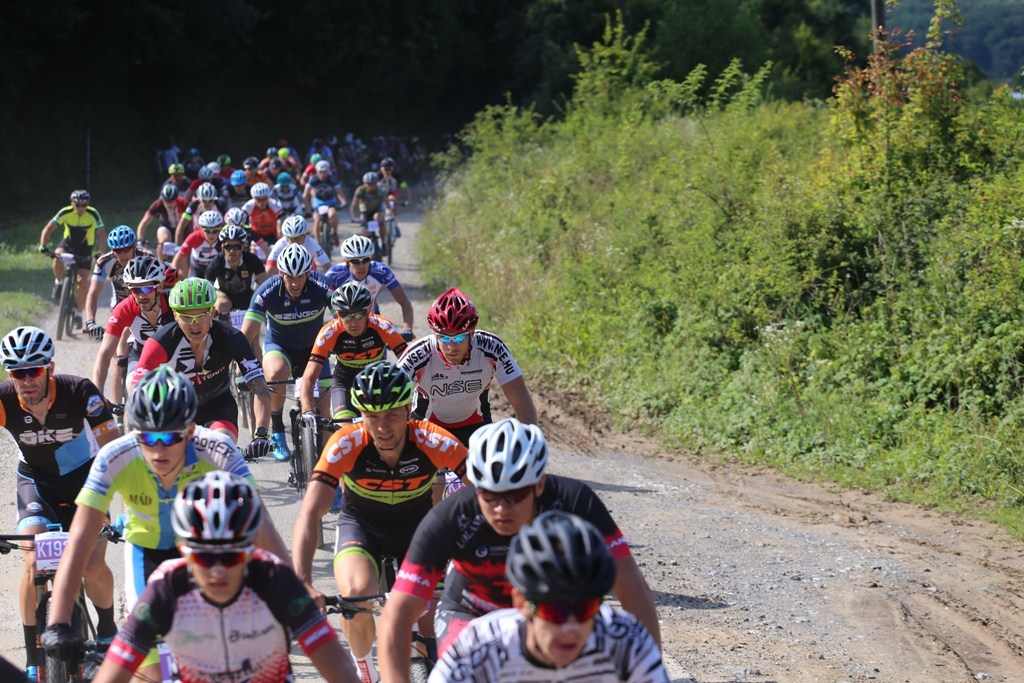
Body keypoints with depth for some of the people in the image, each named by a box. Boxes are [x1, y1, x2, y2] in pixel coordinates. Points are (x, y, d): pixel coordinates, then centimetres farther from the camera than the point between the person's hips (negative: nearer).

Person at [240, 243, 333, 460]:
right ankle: (277, 431, -14)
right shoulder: (267, 292, -27)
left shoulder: (322, 288, -26)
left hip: (312, 347, 1)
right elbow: (247, 335, -28)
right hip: (279, 346, -1)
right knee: (276, 374, -36)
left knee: (322, 408, -11)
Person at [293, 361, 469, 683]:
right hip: (361, 524, -1)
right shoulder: (345, 445, -29)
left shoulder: (434, 442, -28)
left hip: (416, 524, 1)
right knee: (357, 595, -31)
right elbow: (309, 515, -34)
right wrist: (303, 584, -47)